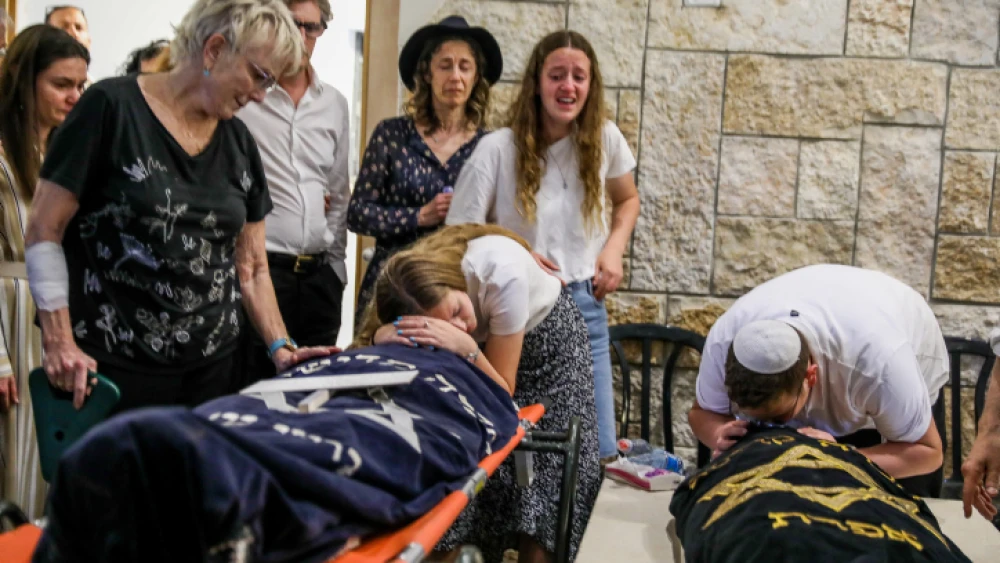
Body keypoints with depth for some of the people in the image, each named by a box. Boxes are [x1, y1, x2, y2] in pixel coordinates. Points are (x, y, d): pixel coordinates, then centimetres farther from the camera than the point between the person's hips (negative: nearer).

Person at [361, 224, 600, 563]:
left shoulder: (501, 272, -38)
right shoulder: (411, 294, -30)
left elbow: (504, 394, -29)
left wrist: (466, 348, -46)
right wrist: (383, 338, -44)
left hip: (548, 337, -2)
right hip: (484, 344, 3)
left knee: (545, 471, -10)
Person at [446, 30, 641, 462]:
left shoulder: (605, 139, 0)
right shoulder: (497, 150, -11)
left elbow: (627, 200, 20)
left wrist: (615, 248, 2)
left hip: (585, 305, 3)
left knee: (598, 452, 5)